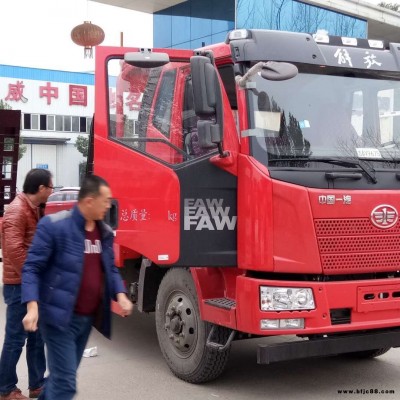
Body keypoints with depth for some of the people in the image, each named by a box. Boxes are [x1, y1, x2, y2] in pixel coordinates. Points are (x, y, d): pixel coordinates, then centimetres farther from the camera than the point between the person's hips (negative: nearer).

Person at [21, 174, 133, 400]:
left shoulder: (105, 232, 8)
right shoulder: (54, 225, -14)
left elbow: (110, 269, 17)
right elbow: (32, 268, -13)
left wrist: (120, 295, -1)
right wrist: (33, 306, -25)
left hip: (88, 318, 7)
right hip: (60, 316, -7)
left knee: (62, 375, 20)